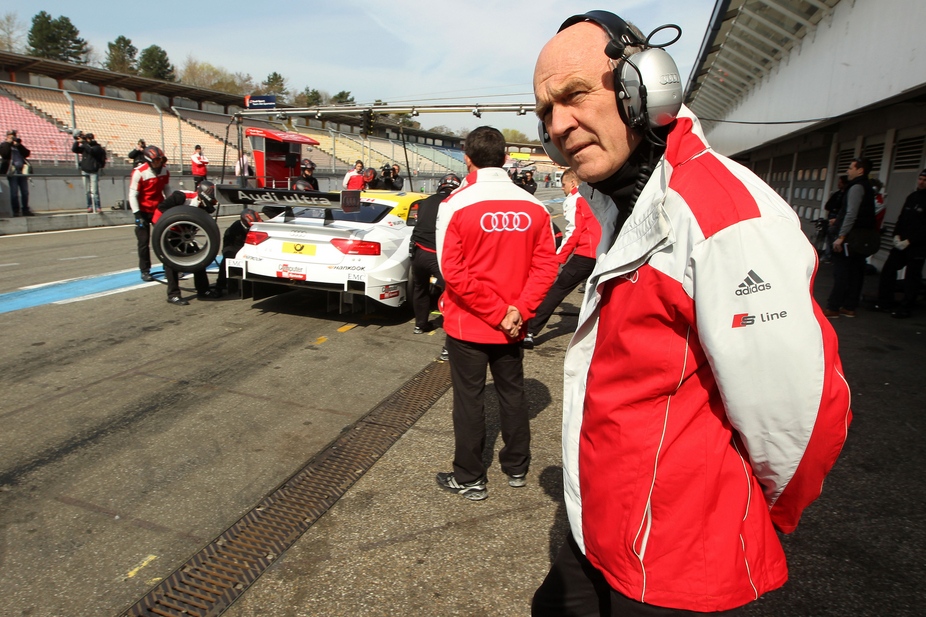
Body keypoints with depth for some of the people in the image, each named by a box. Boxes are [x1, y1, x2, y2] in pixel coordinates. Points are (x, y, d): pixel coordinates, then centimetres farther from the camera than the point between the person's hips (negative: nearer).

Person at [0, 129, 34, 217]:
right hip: (12, 172, -4)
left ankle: (25, 210, 9)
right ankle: (16, 211, -1)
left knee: (25, 192, 3)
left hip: (22, 171, 4)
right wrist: (9, 143, -6)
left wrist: (19, 145, -4)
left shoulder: (19, 146, 21)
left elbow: (27, 153, 5)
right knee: (14, 193, -5)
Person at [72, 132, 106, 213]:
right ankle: (89, 206, 10)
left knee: (94, 191, -11)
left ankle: (97, 207, -9)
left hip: (93, 171, -5)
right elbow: (74, 150, 8)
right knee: (88, 191, 6)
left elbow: (91, 150, -21)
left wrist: (83, 142, -18)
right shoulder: (84, 146, 13)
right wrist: (77, 142, -3)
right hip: (85, 171, 5)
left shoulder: (97, 147, -3)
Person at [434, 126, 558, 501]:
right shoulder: (533, 207, -4)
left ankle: (470, 479, 23)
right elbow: (546, 265, -7)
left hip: (467, 323, -3)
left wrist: (499, 312, -16)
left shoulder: (456, 205, -14)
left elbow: (453, 271, -19)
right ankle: (517, 468, 35)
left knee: (469, 399, 9)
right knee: (512, 392, 19)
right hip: (512, 327, 4)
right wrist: (518, 310, -9)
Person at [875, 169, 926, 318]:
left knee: (912, 277, -1)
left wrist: (909, 241, -16)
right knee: (887, 270, 4)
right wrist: (897, 235, 2)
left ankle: (906, 309, 7)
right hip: (901, 243, 6)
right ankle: (884, 302, 13)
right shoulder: (911, 197, 14)